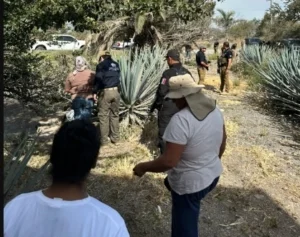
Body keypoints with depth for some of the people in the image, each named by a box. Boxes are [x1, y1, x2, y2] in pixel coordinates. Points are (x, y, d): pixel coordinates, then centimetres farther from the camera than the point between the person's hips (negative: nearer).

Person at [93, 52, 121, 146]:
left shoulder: (101, 65, -2)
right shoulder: (116, 65, 15)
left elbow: (98, 79, -10)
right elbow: (117, 78, 12)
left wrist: (95, 92, -4)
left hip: (105, 92, -5)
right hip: (116, 91, 5)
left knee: (104, 116, 2)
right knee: (115, 115, 13)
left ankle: (104, 140, 4)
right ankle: (115, 138, 17)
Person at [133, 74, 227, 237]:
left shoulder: (181, 120, -29)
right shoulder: (215, 110, -3)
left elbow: (169, 161, -31)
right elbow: (222, 143, 10)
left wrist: (144, 167, -14)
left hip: (190, 184, -8)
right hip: (213, 175, 8)